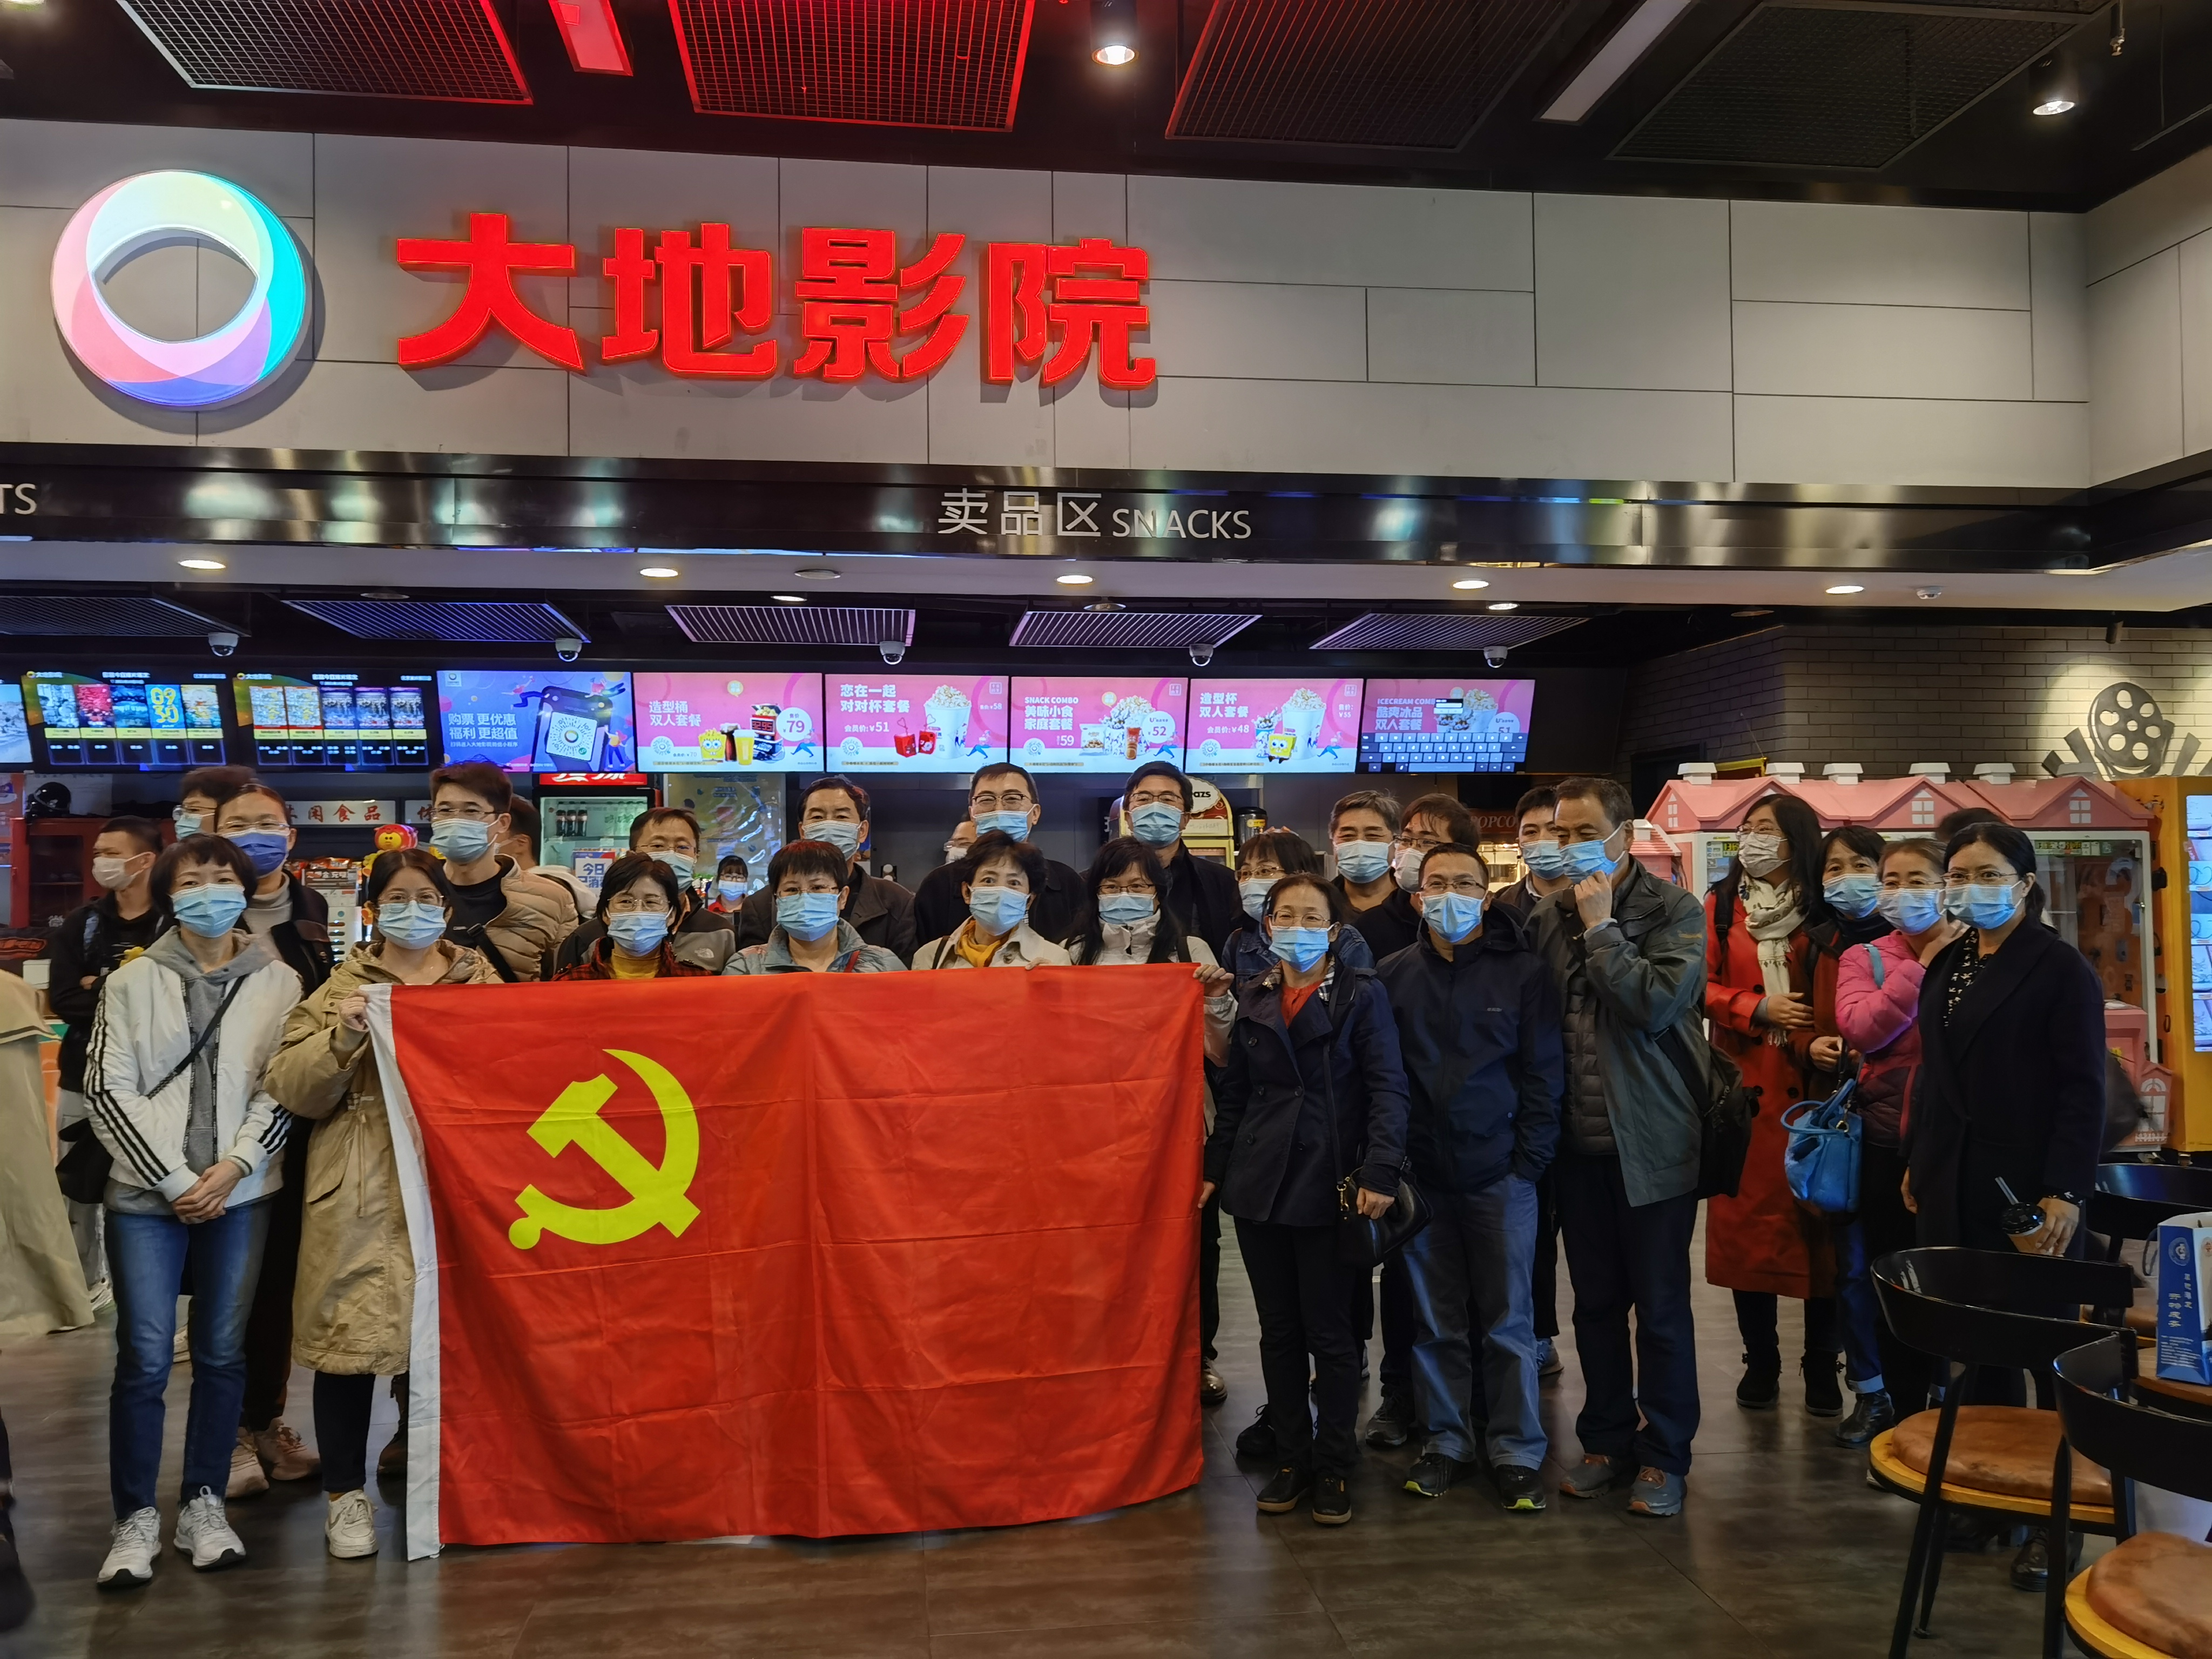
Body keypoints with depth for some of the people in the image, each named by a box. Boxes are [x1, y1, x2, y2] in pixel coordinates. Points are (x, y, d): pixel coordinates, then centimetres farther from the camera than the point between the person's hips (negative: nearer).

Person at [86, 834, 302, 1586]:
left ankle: (204, 1505, 18)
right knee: (144, 1357, -3)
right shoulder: (132, 982, 5)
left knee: (223, 1352, 6)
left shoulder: (279, 983, 6)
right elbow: (107, 1090, 0)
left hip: (241, 1193, 1)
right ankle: (135, 1518, 9)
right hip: (147, 1194, -1)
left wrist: (232, 1167, -9)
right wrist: (173, 1180, -7)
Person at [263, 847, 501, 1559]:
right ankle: (345, 1493, 16)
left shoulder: (482, 982, 12)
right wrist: (340, 1038, -16)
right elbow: (292, 1089, 0)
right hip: (362, 1193, -1)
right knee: (351, 1330, 1)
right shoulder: (344, 988, 7)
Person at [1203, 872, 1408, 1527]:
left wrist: (1379, 1172, -20)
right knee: (1278, 1331, 11)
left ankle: (1334, 1466, 18)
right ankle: (1291, 1458, 23)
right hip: (1259, 1185, 4)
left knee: (1330, 1333, 4)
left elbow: (1387, 1090, -9)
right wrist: (1215, 1168, 9)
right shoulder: (1251, 1000, 9)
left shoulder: (1361, 995, -3)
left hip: (1329, 1187, -4)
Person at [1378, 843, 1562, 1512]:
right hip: (1421, 1174, 2)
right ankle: (1443, 1439, 23)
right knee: (1434, 1320, 10)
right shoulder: (1393, 975, 4)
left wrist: (1528, 1162, -7)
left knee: (1508, 1320, 5)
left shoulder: (1525, 972, -1)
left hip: (1499, 1174, -2)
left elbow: (1544, 1074, -1)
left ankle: (1516, 1450, 17)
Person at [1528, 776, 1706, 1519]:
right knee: (1595, 1301, 13)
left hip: (1652, 1138, -4)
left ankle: (1664, 1456, 20)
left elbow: (1656, 1004, -22)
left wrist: (1600, 927, -17)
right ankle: (1606, 1441, 28)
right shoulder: (1548, 916, 5)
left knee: (1660, 1305, 5)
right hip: (1579, 1139, 4)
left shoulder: (1674, 911, -7)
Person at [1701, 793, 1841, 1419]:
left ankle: (1822, 1368, 15)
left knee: (1815, 1219, 1)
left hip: (1811, 1086, -1)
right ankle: (1760, 1363, 18)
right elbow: (1703, 987, 2)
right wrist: (1759, 1009, -14)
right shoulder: (1721, 905, 6)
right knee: (1748, 1217, 5)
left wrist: (1823, 1044, -18)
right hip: (1744, 1085, 1)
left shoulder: (1824, 911, 2)